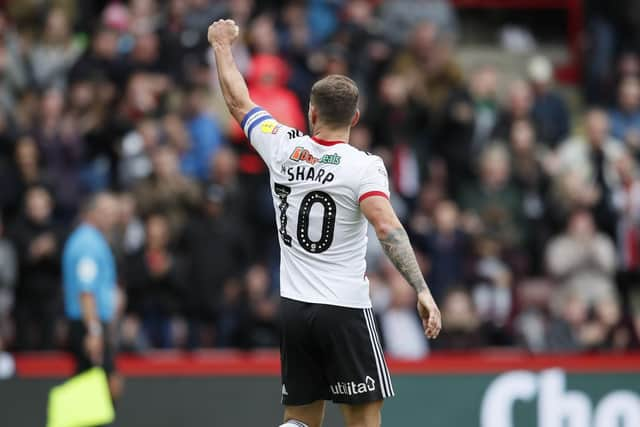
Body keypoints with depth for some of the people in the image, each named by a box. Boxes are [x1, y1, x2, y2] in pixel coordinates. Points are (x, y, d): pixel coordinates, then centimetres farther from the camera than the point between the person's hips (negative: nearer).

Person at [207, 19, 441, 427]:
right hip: (344, 310, -5)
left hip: (292, 306, 5)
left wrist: (223, 45, 34)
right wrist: (422, 290, -27)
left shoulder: (283, 147, 2)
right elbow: (388, 227, -24)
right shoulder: (364, 166, -10)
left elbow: (239, 102, 18)